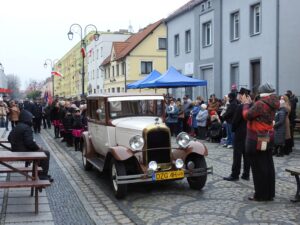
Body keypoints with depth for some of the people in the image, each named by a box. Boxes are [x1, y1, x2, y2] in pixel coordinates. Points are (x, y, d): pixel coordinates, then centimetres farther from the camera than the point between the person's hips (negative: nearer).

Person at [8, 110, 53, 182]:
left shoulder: (16, 127, 11)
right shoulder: (26, 128, -19)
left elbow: (9, 138, 23)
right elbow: (29, 142, -26)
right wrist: (38, 147, -10)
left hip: (16, 151, 10)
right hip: (23, 152, -10)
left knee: (40, 150, 27)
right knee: (46, 153, -1)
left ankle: (40, 173, 29)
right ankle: (43, 176, 5)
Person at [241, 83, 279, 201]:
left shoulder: (261, 104, -20)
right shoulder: (272, 104, 9)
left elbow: (247, 115, -16)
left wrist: (246, 103, -1)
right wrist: (250, 103, 10)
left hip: (257, 140, -9)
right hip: (268, 138, 9)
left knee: (258, 168, -1)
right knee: (268, 166, 12)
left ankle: (261, 195, 6)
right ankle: (269, 194, 20)